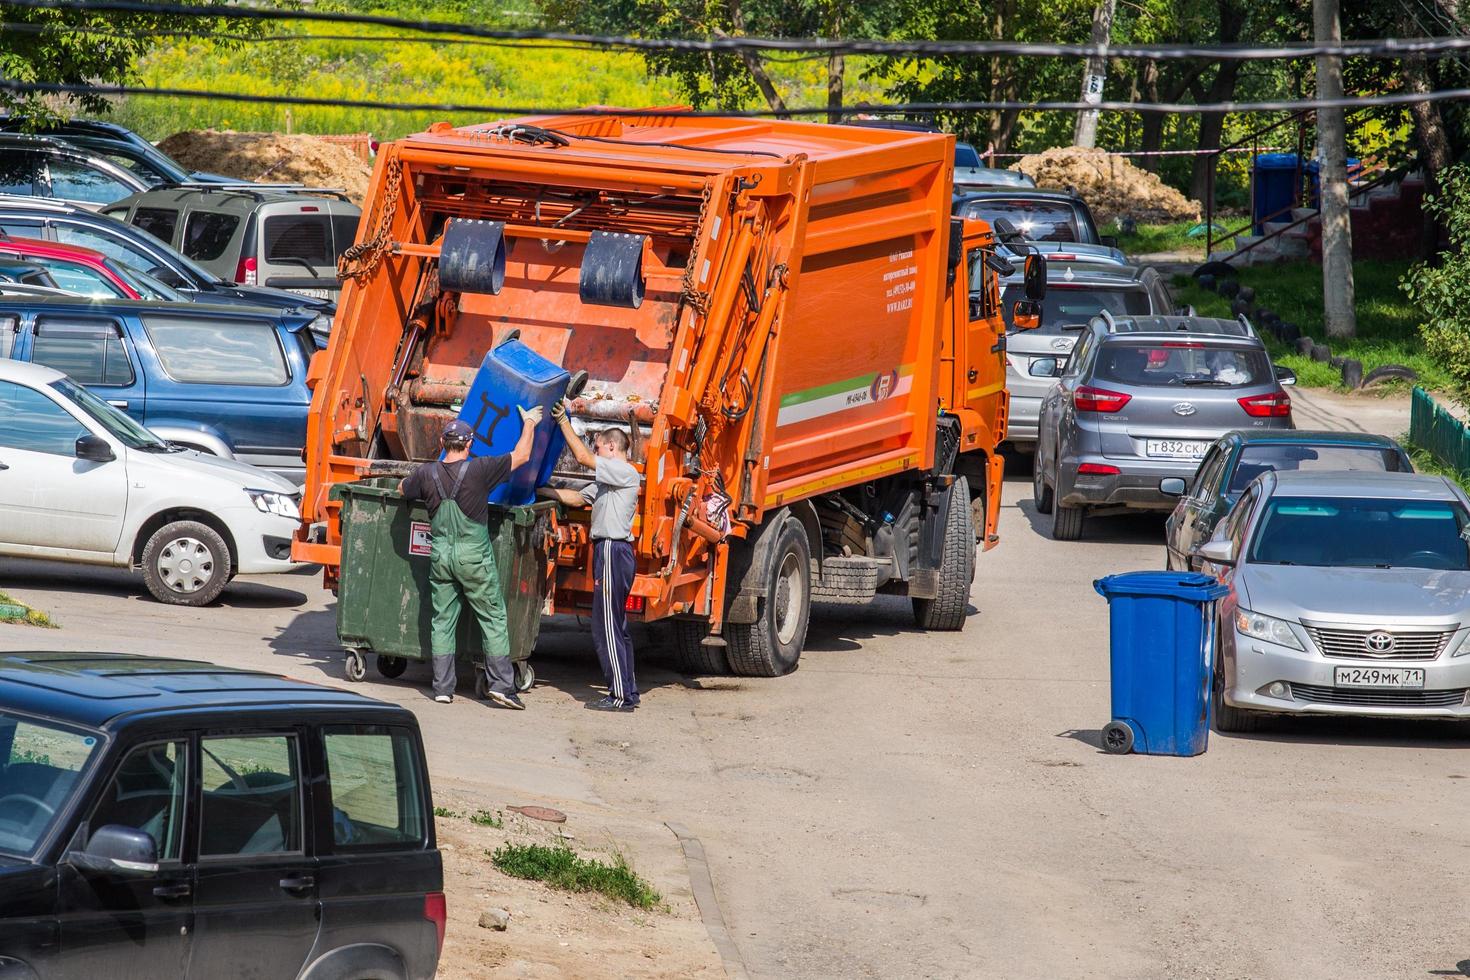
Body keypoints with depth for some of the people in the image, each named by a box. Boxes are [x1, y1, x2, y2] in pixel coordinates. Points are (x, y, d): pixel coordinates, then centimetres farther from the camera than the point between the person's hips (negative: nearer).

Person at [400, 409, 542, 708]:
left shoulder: (427, 474, -2)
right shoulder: (478, 469, -13)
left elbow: (402, 489, 19)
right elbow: (521, 456, -3)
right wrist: (529, 423, 13)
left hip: (440, 556, 3)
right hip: (474, 557, -3)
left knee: (442, 619, 9)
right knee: (493, 618, 3)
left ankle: (442, 687, 10)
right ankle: (501, 683, -3)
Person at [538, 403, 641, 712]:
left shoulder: (624, 472, -10)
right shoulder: (608, 479, 20)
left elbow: (582, 456, -17)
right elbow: (577, 498, 25)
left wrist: (563, 422, -10)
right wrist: (541, 490, 24)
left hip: (613, 551, -11)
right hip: (610, 550, 11)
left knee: (606, 627, -9)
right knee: (616, 626, 14)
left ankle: (621, 695, -9)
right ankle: (628, 691, 18)